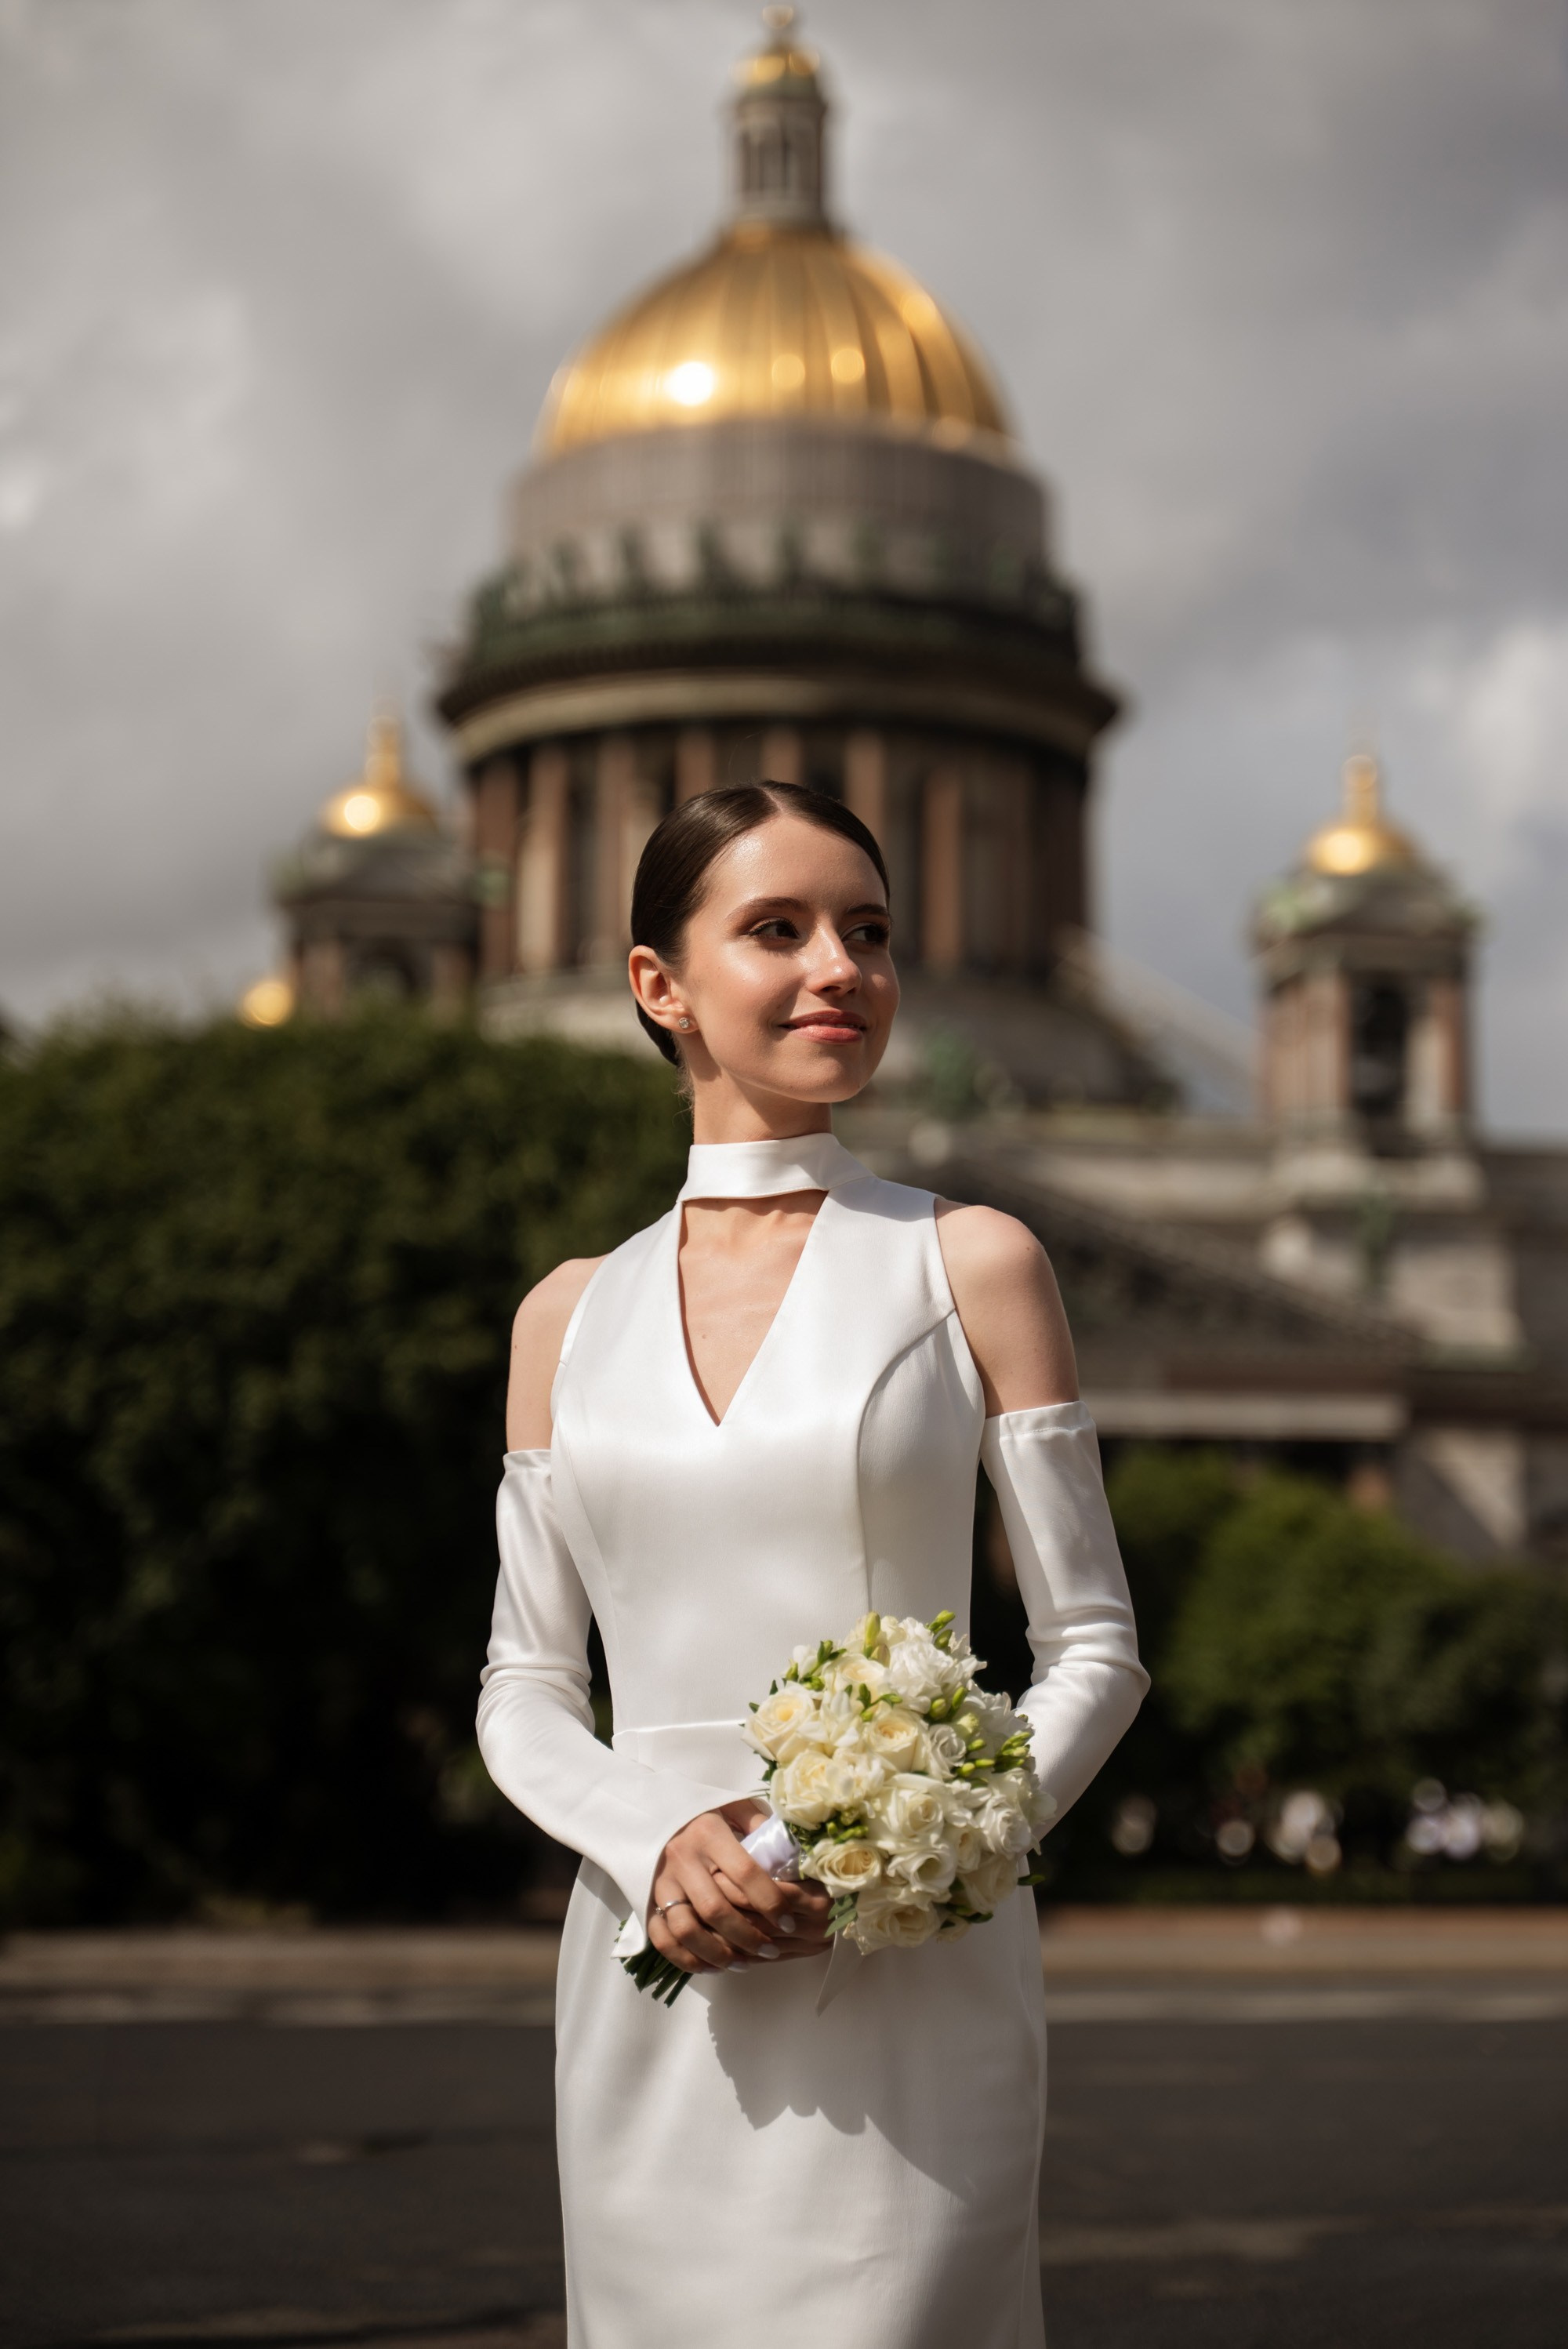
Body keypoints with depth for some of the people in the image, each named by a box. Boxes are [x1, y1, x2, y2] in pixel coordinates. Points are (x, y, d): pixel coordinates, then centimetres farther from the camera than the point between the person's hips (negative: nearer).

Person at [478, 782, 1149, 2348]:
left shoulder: (968, 1265, 2)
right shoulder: (571, 1315, 9)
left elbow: (1094, 1649, 3)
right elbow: (523, 1688, 10)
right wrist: (657, 1848, -10)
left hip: (910, 1985, -2)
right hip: (653, 1984, 3)